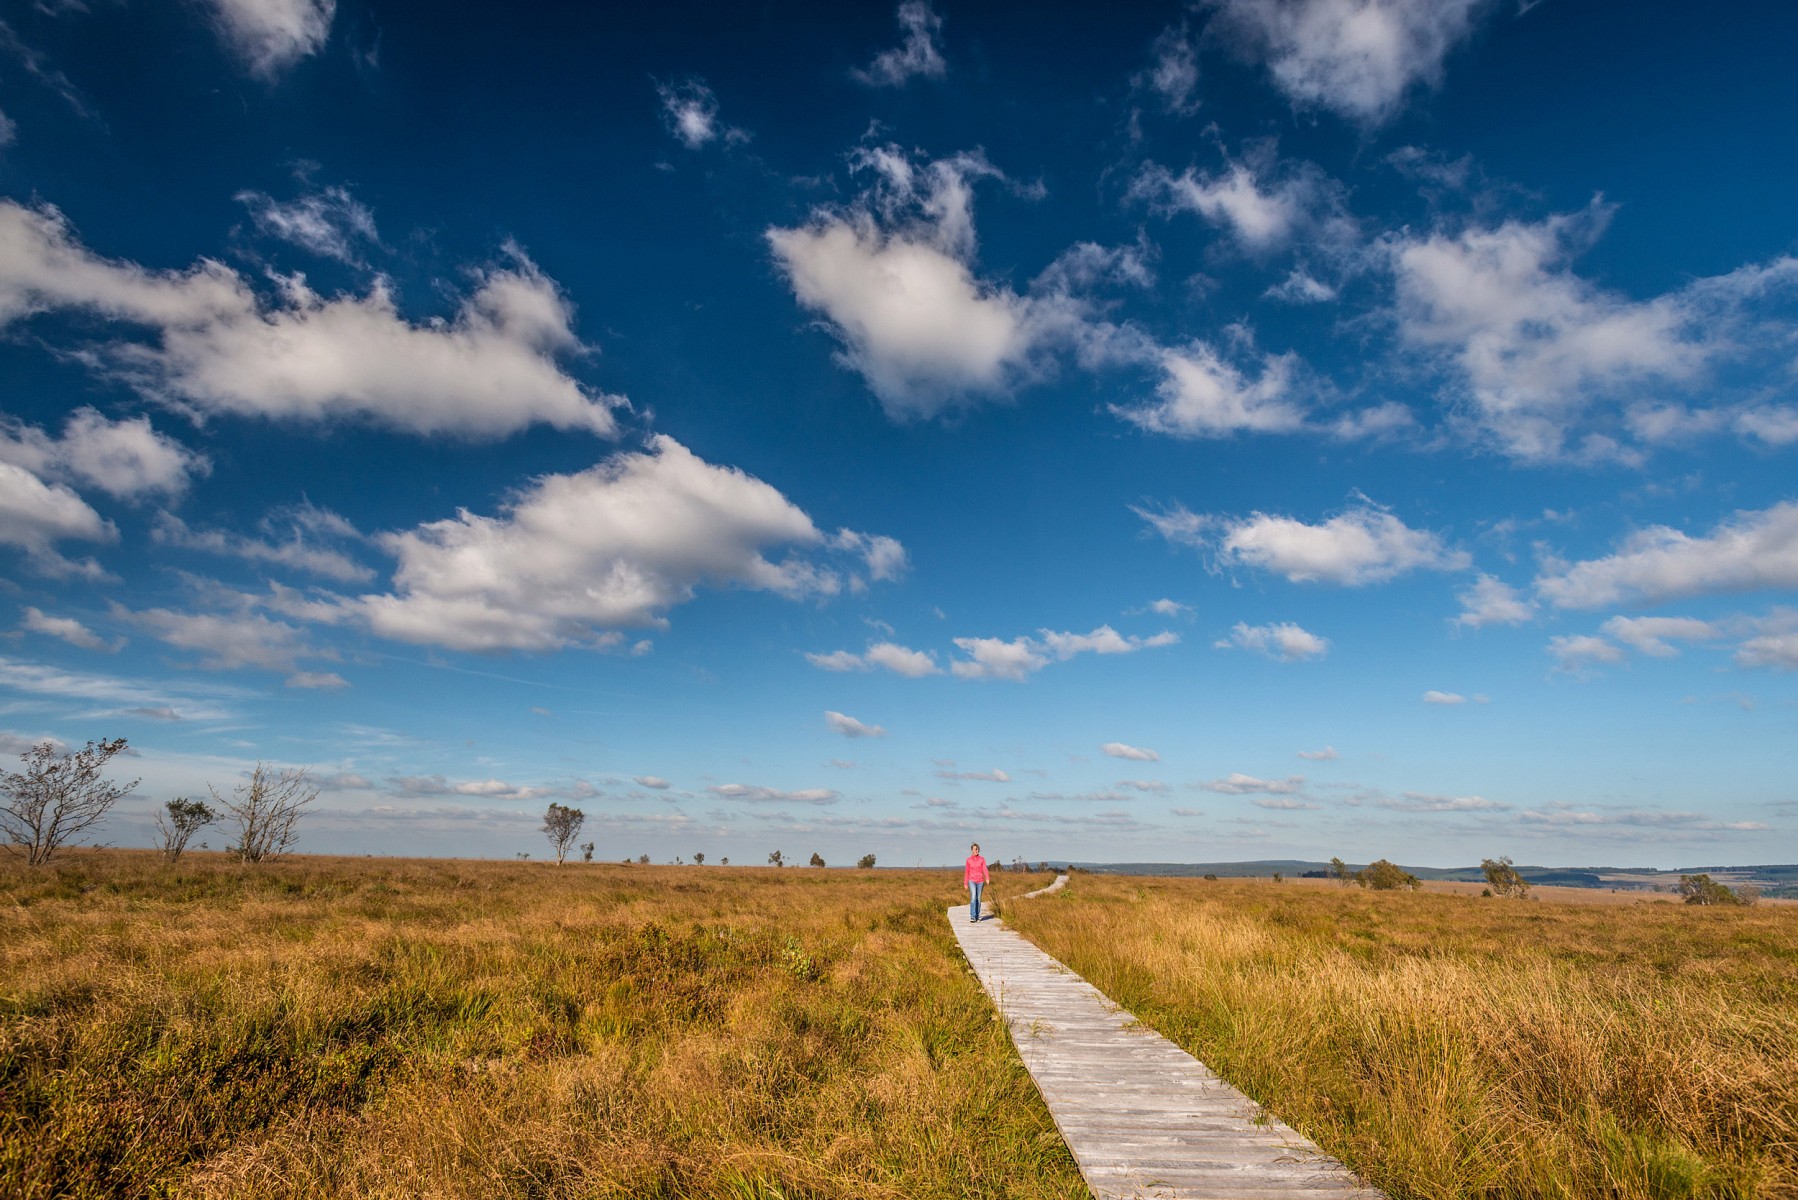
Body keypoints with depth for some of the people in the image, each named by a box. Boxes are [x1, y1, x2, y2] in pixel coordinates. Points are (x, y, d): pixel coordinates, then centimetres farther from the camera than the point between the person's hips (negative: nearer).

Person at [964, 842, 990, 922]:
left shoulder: (982, 859, 2)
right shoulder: (969, 860, 2)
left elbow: (985, 870, -8)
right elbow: (967, 872, 6)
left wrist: (987, 879, -26)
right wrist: (965, 883, 6)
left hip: (980, 881, 1)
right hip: (972, 881, -1)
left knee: (978, 899, 6)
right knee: (973, 898, -17)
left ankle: (977, 916, 19)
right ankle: (972, 917, -18)